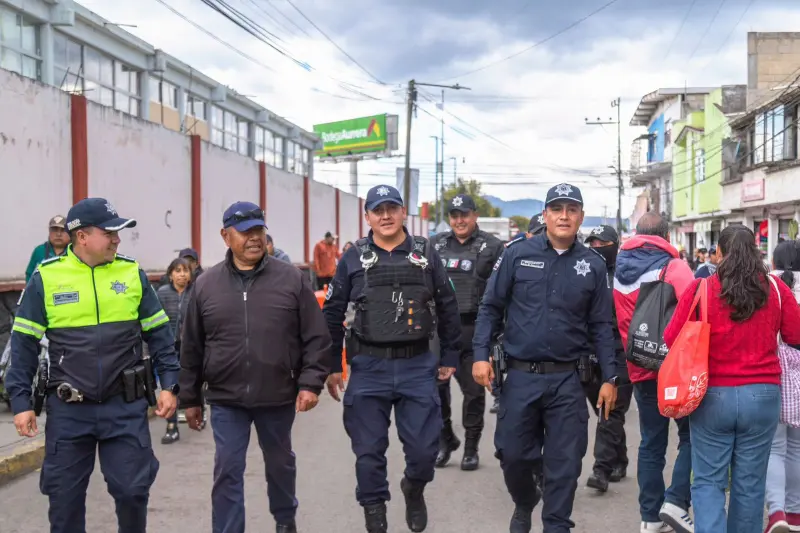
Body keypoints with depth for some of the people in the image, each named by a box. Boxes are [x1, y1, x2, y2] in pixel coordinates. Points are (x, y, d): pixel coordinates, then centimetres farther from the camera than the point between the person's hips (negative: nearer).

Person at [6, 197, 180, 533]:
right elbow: (24, 343, 1)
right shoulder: (45, 278, -4)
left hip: (125, 406, 1)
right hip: (67, 410, 0)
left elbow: (158, 333, 7)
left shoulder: (132, 273, 1)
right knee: (65, 496, 10)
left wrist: (169, 384, 1)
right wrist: (21, 401, -2)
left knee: (133, 489, 6)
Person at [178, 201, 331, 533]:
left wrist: (311, 383, -10)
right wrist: (190, 398, 7)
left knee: (280, 464, 20)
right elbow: (191, 348, 6)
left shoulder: (291, 279, -4)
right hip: (225, 399, 0)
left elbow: (316, 337, -3)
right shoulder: (206, 284, 0)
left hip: (278, 397, 0)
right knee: (228, 472, 1)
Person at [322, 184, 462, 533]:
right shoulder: (354, 258, 2)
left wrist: (450, 356, 9)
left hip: (418, 366, 1)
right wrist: (331, 366, 3)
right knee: (369, 450, 5)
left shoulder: (426, 254, 4)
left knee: (424, 448, 3)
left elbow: (447, 308, 9)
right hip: (368, 368, 0)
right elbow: (332, 314, 5)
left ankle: (414, 489, 34)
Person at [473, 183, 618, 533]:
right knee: (513, 454, 9)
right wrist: (481, 355, -8)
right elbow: (490, 308, 2)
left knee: (564, 462, 5)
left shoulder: (593, 265, 4)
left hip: (567, 380, 1)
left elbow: (601, 326, 7)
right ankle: (524, 505, 39)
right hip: (520, 376, 0)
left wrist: (609, 378, 3)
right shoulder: (517, 254, -1)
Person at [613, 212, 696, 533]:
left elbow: (615, 320, 9)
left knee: (651, 443, 12)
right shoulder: (672, 266, -11)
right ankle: (676, 501, -4)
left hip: (640, 370, 5)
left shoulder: (618, 269, 6)